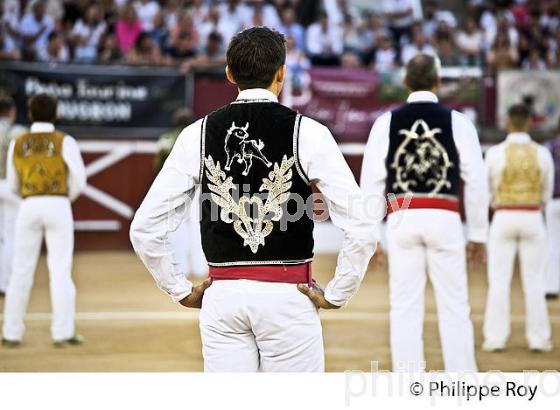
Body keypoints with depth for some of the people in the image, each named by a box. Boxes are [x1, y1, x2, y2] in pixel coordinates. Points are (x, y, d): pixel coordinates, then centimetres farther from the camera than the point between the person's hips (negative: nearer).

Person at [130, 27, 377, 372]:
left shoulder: (198, 134, 2)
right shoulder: (307, 133, -6)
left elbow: (145, 229, 2)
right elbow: (361, 229, -10)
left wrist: (181, 291, 10)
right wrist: (336, 295, 0)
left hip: (222, 295, 3)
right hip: (289, 294, -3)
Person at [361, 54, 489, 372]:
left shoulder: (386, 122, 3)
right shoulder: (457, 122, 1)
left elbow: (370, 182, 2)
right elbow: (477, 183, 1)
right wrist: (478, 235, 9)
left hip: (402, 218, 1)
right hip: (444, 218, -1)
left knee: (405, 309, 5)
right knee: (454, 308, 5)